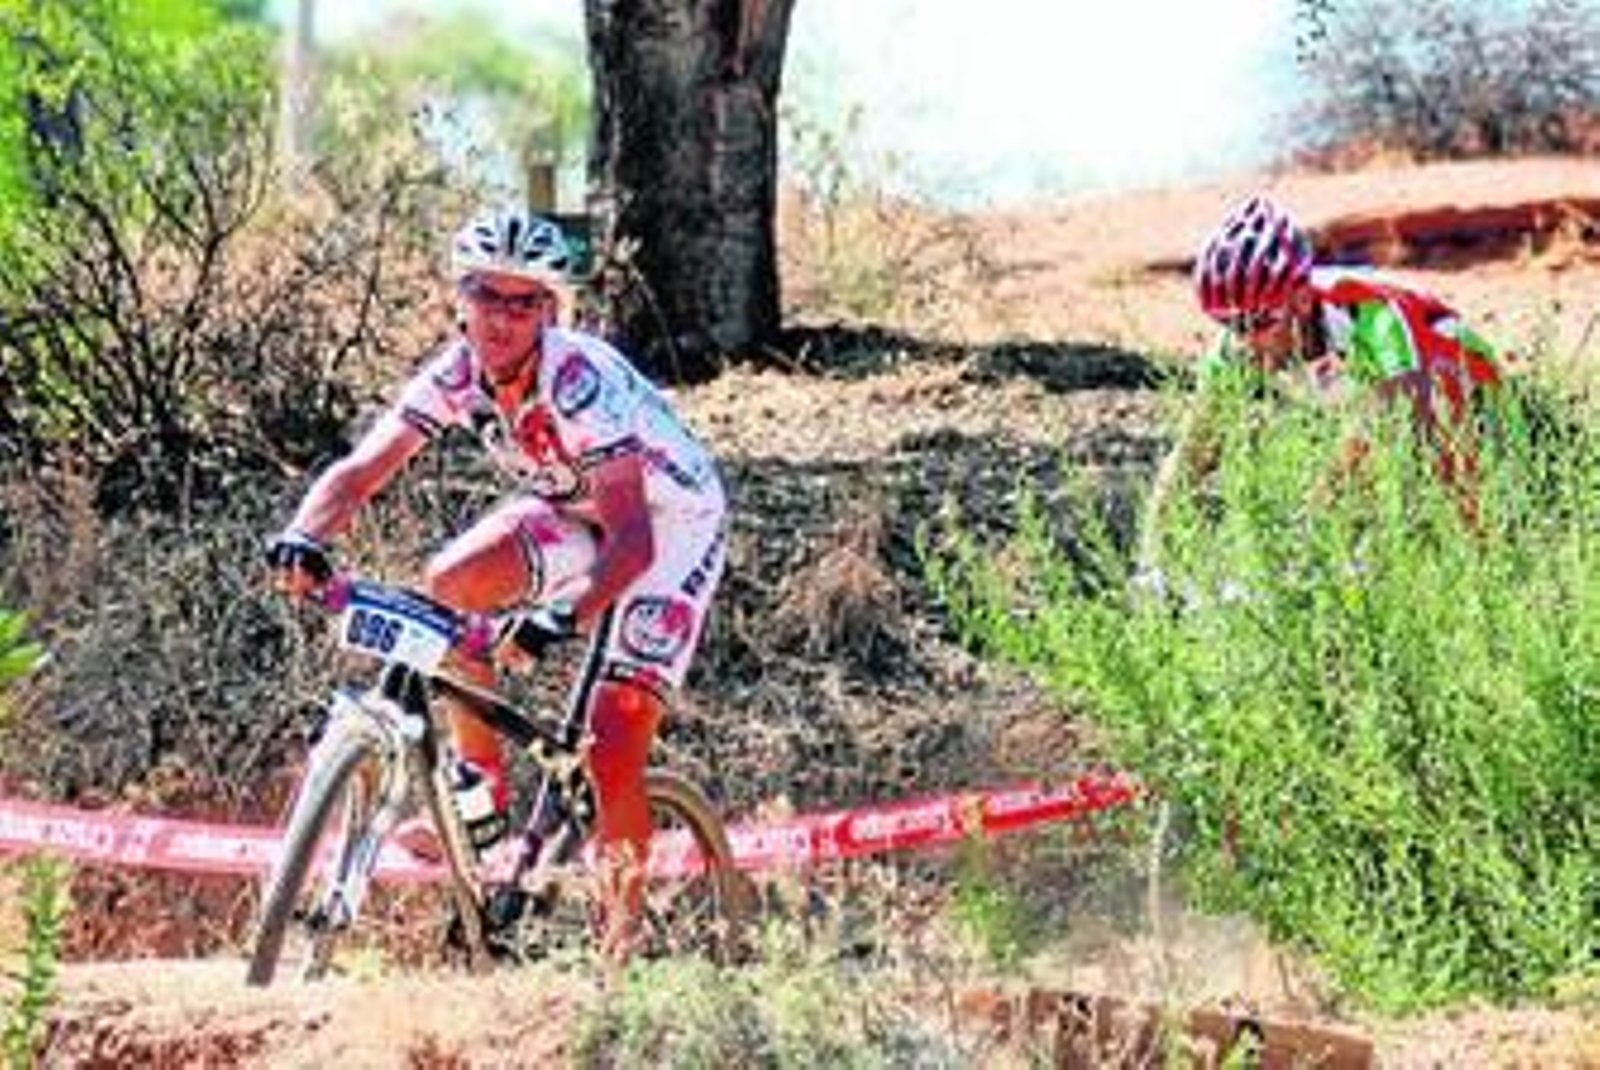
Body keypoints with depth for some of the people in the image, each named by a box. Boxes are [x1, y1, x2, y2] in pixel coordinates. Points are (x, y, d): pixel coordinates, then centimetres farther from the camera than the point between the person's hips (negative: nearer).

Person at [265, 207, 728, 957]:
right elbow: (363, 467, -22)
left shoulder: (583, 383, -34)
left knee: (613, 748, -17)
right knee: (451, 580, -21)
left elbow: (631, 539, -42)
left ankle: (621, 941, -2)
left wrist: (564, 617, -58)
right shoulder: (457, 374, -17)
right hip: (573, 513, 6)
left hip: (668, 524, -6)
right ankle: (480, 788, -6)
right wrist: (304, 538, -42)